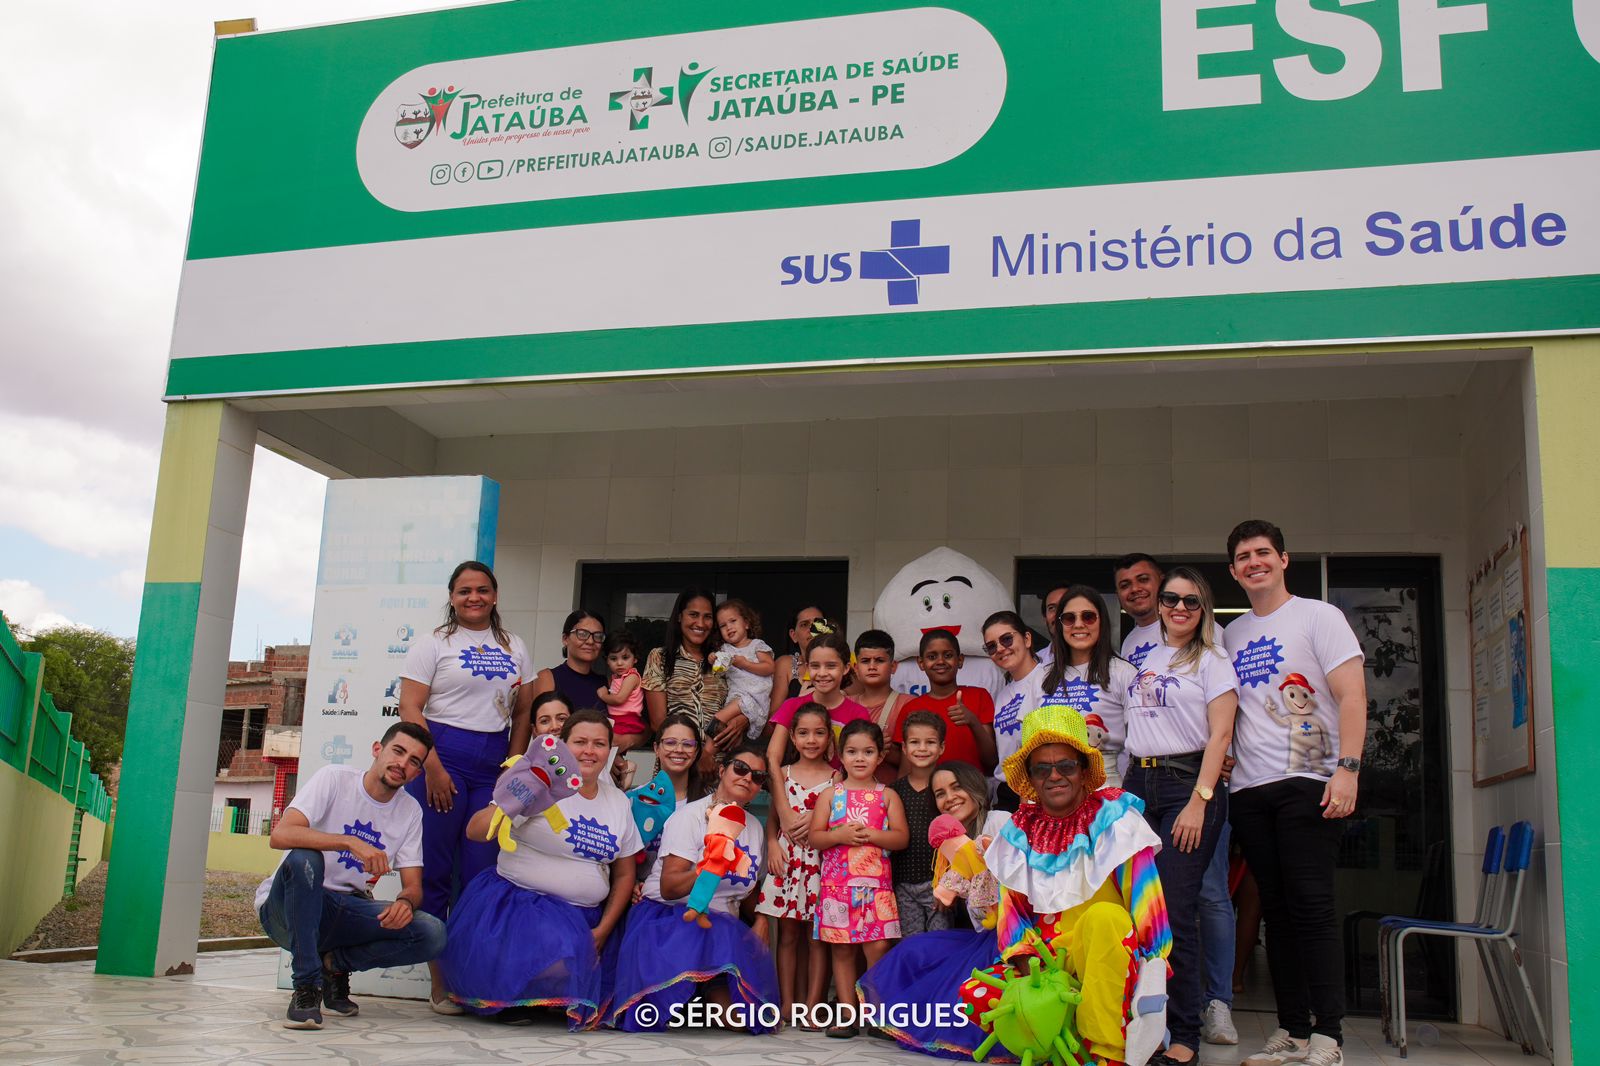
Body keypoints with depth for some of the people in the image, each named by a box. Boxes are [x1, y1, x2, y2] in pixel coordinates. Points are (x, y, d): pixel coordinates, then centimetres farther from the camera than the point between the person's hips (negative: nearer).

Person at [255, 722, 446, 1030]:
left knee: (432, 934, -20)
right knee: (304, 858, -37)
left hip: (349, 911, 4)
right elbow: (280, 835, -24)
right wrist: (351, 843, -34)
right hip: (287, 910, -4)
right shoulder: (334, 779, -9)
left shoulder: (410, 811, 5)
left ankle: (335, 963, 3)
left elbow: (413, 886, 1)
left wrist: (405, 902, -24)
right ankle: (307, 984, -22)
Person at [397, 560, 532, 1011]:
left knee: (481, 872, 0)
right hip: (441, 757, -3)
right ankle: (440, 980, 5)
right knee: (435, 871, -2)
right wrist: (432, 768, -12)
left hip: (494, 766, 3)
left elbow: (524, 712, 16)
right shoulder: (434, 643, 4)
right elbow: (410, 708, -4)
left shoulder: (514, 647, 16)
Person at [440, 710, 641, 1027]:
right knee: (557, 962, -31)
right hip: (519, 903, -6)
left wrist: (603, 929, 4)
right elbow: (476, 831, -14)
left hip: (585, 917, 6)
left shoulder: (619, 802, 9)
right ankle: (505, 998, 2)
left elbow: (624, 874, 15)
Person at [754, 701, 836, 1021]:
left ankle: (813, 1006, 7)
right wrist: (772, 845, -6)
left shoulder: (836, 778, 2)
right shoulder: (783, 774, 8)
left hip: (820, 860, -2)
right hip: (787, 858, 2)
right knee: (788, 934, 6)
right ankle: (787, 1004, 11)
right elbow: (773, 818, 10)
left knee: (817, 936, 2)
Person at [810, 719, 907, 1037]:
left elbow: (901, 837, -1)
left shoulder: (887, 795, 7)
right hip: (837, 883, 1)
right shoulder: (830, 794, 7)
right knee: (841, 949, 4)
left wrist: (870, 835, -15)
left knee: (878, 947, -8)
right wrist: (841, 835, -14)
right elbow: (815, 837, 2)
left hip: (877, 883, -1)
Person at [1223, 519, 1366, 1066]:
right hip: (1249, 790, 5)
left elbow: (1352, 695, -7)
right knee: (1276, 911, 8)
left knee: (1312, 907, -8)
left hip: (1307, 783, -5)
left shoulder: (1318, 616, 1)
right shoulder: (1231, 635, 17)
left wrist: (1347, 768, -17)